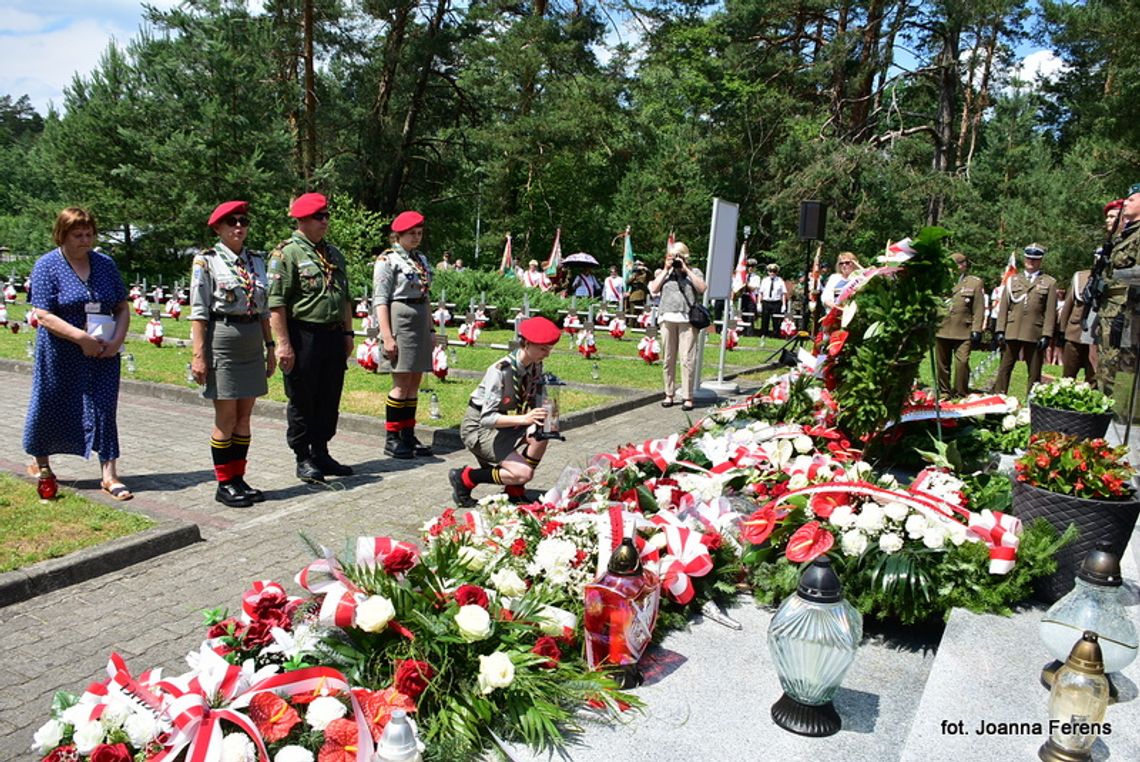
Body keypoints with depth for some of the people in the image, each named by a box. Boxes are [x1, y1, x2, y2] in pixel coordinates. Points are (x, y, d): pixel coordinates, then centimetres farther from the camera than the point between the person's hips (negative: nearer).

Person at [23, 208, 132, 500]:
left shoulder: (105, 264, 8)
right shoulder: (47, 266, -4)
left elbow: (123, 308, 10)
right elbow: (44, 315, -12)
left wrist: (117, 339, -7)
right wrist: (81, 338, -22)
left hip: (102, 354, 3)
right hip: (60, 355, -2)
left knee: (103, 408, -1)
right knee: (51, 407, 11)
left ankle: (109, 475, 2)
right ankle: (40, 464, 34)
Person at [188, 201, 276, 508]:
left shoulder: (257, 261, 11)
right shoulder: (206, 261, -5)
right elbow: (198, 312, -9)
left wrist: (270, 347, 11)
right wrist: (198, 355, -14)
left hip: (253, 343, 5)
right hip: (222, 341, -5)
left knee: (244, 416, 10)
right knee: (226, 418, 1)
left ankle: (239, 478, 20)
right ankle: (225, 484, 12)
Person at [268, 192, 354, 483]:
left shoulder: (333, 253, 16)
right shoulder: (286, 253, -8)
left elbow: (345, 297, 22)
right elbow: (276, 303, -14)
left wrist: (348, 333, 18)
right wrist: (283, 343, -19)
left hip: (333, 337, 7)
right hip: (303, 337, -7)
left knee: (329, 400, 13)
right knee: (302, 401, 4)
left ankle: (321, 453, 26)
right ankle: (303, 459, 15)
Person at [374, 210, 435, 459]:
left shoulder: (421, 259, 15)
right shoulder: (387, 260, -6)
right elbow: (380, 300, -11)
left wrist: (430, 330, 17)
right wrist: (387, 337, -18)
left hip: (421, 321, 7)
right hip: (400, 321, -7)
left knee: (414, 385, 9)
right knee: (401, 384, -5)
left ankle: (408, 436, 16)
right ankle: (392, 439, 4)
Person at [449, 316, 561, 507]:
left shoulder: (535, 366, -4)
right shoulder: (501, 371, -27)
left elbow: (536, 404, -1)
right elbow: (487, 418, -31)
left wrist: (539, 420, -23)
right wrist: (523, 419, -41)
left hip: (505, 425, 7)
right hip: (478, 427, -7)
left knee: (540, 436, -22)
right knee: (523, 473, -22)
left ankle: (515, 491, -3)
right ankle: (464, 478, -2)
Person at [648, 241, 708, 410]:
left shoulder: (694, 272, 11)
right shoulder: (665, 273, 17)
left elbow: (702, 288, -6)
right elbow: (654, 289, 5)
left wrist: (686, 270, -5)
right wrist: (666, 270, 3)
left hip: (687, 320, -3)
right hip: (667, 319, 3)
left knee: (687, 359, -7)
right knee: (668, 359, 5)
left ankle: (688, 397, -3)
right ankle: (669, 394, 14)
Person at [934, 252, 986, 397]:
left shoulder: (975, 283, 5)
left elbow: (979, 310, 1)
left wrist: (976, 330, -6)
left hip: (963, 332, -3)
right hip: (941, 330, 3)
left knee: (962, 362, -10)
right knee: (941, 363, 8)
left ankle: (962, 394, 0)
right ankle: (944, 392, 20)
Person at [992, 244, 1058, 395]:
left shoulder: (1049, 282, 8)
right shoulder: (1013, 280, 14)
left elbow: (1050, 312, 1)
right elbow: (1003, 307, 10)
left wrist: (1046, 335, -8)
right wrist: (1000, 330, 1)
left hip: (1035, 334, -1)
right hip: (1012, 333, 2)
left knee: (1034, 373, 4)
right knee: (1004, 369, 2)